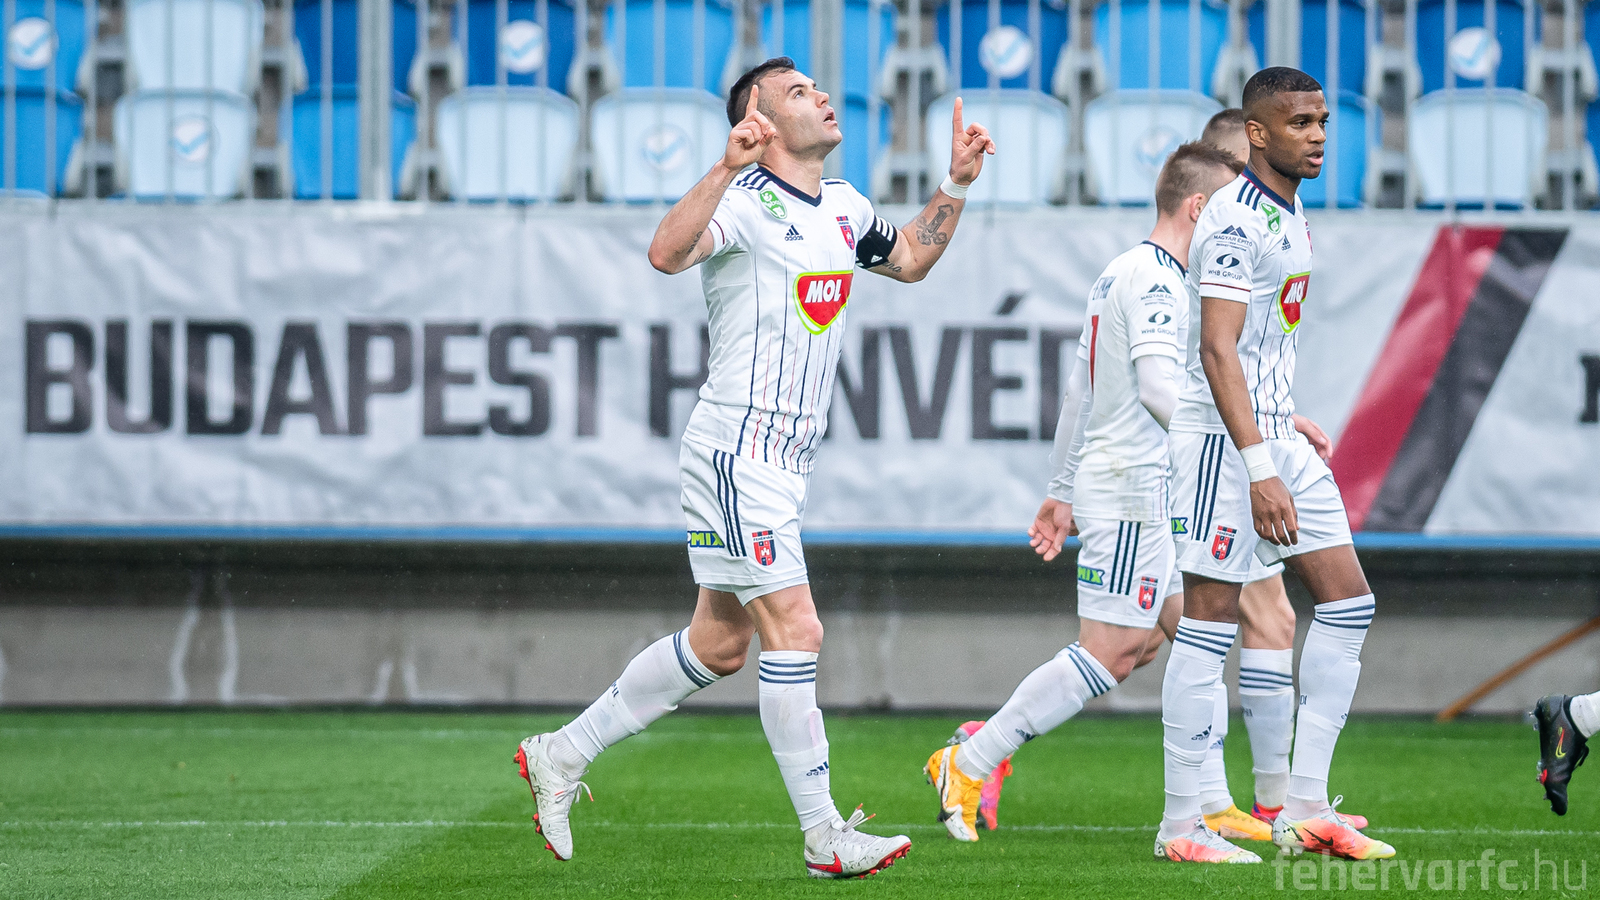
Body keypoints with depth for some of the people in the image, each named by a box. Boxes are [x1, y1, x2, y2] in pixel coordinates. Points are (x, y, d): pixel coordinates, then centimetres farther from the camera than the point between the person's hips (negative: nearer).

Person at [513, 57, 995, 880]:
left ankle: (562, 755, 24)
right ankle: (824, 837, -6)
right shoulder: (745, 201, -15)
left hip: (780, 460, 9)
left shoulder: (842, 206, 13)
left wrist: (956, 184, 17)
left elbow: (911, 260, 30)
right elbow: (667, 253, -34)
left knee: (719, 643, 13)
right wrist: (726, 168, -45)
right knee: (794, 631, -10)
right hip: (735, 449, -9)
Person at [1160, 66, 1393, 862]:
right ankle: (1181, 825, -1)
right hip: (1226, 440, -10)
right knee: (1211, 621, -6)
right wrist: (1260, 469, -28)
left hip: (1274, 436, 10)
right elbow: (1217, 350, -24)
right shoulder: (1237, 221, -17)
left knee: (1348, 602, 8)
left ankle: (1306, 810, 9)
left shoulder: (1288, 214, 14)